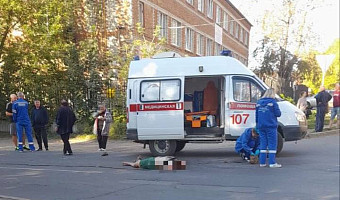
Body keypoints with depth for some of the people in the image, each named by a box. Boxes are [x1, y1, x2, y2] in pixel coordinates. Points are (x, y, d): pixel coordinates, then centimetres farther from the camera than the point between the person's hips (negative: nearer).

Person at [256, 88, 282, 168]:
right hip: (271, 126, -5)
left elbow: (256, 115, 14)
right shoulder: (273, 102, -7)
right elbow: (278, 113, -8)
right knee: (272, 144, -2)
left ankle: (262, 162, 10)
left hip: (261, 126, 6)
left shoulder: (259, 102, 11)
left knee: (263, 144, 10)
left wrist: (257, 125, 22)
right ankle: (272, 163, -5)